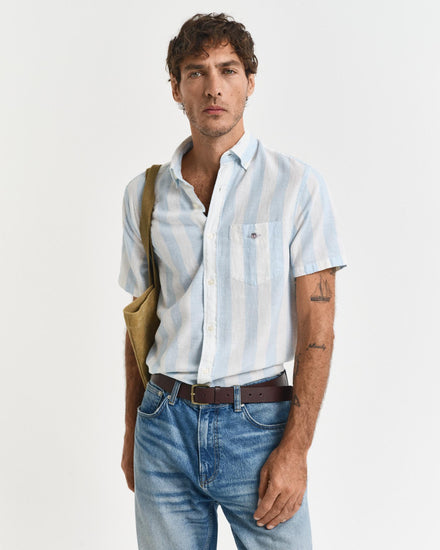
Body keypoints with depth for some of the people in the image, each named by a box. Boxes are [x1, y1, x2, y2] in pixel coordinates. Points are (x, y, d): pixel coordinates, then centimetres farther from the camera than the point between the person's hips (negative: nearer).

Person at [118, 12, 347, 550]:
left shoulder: (297, 184, -4)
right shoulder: (145, 193, 6)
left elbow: (317, 329, -7)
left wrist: (295, 448, -13)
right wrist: (131, 432, 15)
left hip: (257, 424, -3)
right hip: (165, 423, 3)